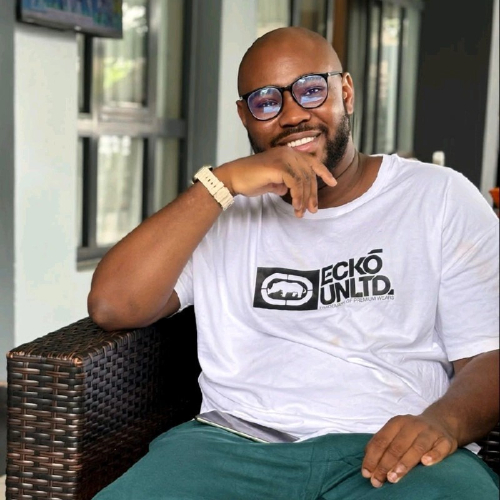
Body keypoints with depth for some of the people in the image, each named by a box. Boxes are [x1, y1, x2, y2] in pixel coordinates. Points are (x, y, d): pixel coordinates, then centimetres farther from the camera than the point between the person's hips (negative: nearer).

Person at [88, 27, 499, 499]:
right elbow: (111, 307, 2)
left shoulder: (441, 198, 13)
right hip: (235, 441, 2)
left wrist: (443, 420, -18)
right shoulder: (222, 208, 16)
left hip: (388, 451, -1)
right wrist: (220, 183, -5)